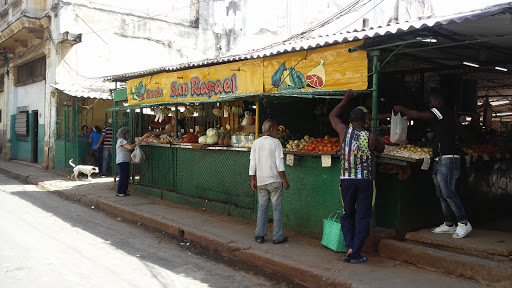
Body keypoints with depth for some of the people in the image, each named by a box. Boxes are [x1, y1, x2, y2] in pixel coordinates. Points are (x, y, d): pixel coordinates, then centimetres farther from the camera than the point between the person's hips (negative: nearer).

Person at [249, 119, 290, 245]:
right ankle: (277, 236, 9)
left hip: (261, 181, 4)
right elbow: (279, 163, -12)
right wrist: (285, 180, -7)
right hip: (274, 181, -4)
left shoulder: (256, 143, 5)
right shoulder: (275, 142, -9)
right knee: (276, 208, 4)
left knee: (262, 206, 12)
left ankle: (260, 235, 13)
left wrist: (253, 180, 12)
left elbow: (252, 163, 5)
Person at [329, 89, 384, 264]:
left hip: (346, 179, 1)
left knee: (347, 215, 17)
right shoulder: (371, 137, -4)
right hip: (365, 181, -1)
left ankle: (349, 246, 4)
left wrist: (346, 99, 22)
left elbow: (332, 116, 16)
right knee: (362, 217, 6)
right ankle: (355, 254, 8)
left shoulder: (345, 132, -1)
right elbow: (381, 149, 15)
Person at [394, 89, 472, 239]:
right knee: (442, 194, 10)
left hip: (448, 159, -10)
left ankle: (464, 223, -8)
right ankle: (449, 224, 15)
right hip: (440, 160, 10)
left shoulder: (442, 111, -8)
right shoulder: (438, 117, 23)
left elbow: (417, 115, -16)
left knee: (448, 193, -13)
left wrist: (401, 109, -2)